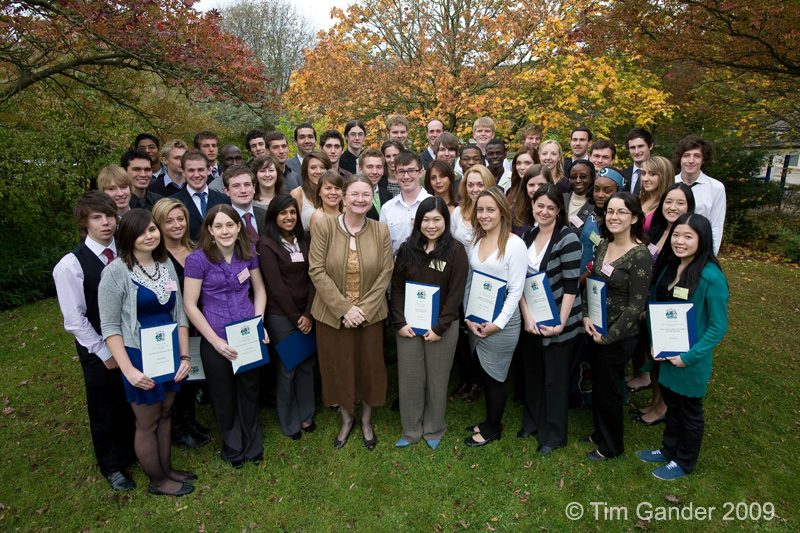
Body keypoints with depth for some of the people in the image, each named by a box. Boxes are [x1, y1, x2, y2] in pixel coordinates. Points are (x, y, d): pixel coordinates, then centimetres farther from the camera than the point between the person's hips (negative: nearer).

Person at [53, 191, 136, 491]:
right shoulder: (70, 265, -16)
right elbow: (75, 320, -13)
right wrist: (105, 353, -11)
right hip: (97, 350, -3)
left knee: (131, 403, 19)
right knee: (104, 410, 15)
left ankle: (129, 452, 45)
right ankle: (112, 466, 39)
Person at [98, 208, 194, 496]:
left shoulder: (166, 264, 2)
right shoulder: (116, 272, -14)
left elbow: (179, 313, 4)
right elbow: (110, 326, -13)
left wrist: (184, 355, -1)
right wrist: (128, 369, -19)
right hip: (139, 356, -5)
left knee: (166, 414, 19)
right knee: (147, 423, 11)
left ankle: (166, 469, 39)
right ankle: (157, 481, 31)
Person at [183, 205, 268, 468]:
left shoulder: (248, 253, -2)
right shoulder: (197, 259, -13)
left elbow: (259, 290, 9)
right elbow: (190, 305, -10)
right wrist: (215, 340, -13)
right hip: (216, 340, -3)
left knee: (250, 390, 18)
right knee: (224, 397, 15)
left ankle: (252, 446, 43)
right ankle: (232, 447, 42)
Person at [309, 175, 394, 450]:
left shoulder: (381, 231, -2)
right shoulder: (324, 226, -8)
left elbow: (385, 274, -4)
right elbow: (317, 271, -12)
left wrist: (364, 308, -14)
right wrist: (344, 308, -16)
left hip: (370, 314, 1)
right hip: (332, 314, -1)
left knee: (370, 367, 13)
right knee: (338, 367, 13)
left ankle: (366, 420, 40)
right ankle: (347, 419, 41)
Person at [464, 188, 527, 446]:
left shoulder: (515, 244, -12)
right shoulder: (476, 242, 8)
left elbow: (516, 290, -13)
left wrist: (497, 324, -15)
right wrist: (468, 317, 0)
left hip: (501, 324, -6)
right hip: (475, 322, 6)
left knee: (494, 377, 8)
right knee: (484, 374, 16)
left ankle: (493, 428, 28)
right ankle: (490, 420, 35)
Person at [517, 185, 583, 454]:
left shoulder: (568, 239, -14)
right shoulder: (528, 235, 3)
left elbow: (571, 286, -16)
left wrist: (560, 324, -19)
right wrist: (527, 316, -8)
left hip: (557, 321, -5)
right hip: (530, 319, 5)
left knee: (554, 378, 8)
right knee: (532, 372, 18)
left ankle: (553, 434, 27)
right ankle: (531, 422, 39)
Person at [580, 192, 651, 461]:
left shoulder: (640, 255, -19)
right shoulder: (603, 245, 3)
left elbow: (636, 305, -17)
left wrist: (609, 336, -13)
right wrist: (586, 316, -3)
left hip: (619, 336, -6)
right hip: (596, 329, 6)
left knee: (607, 390, 9)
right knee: (597, 385, 20)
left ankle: (611, 447, 32)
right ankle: (600, 433, 42)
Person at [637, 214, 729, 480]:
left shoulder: (711, 278, -21)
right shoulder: (669, 267, -1)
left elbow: (718, 327, -17)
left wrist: (689, 357, -19)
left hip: (691, 359, -6)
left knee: (690, 411, 15)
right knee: (672, 403, 23)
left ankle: (684, 462, 36)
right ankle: (668, 450, 44)